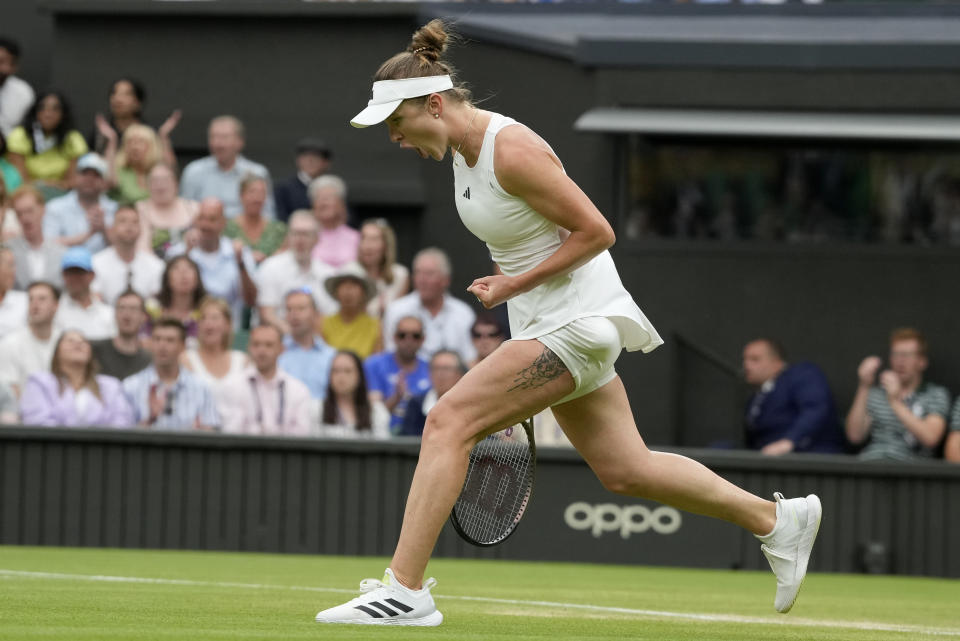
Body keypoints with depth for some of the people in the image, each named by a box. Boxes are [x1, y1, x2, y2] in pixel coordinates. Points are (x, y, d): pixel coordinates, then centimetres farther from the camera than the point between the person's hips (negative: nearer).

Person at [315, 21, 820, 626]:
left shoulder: (512, 151, -21)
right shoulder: (464, 149, 7)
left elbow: (596, 232, -19)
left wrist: (517, 284, -19)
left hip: (576, 319, -10)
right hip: (544, 322, 10)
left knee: (449, 422, -17)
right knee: (626, 470, 14)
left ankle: (405, 591, -18)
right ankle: (778, 520, 26)